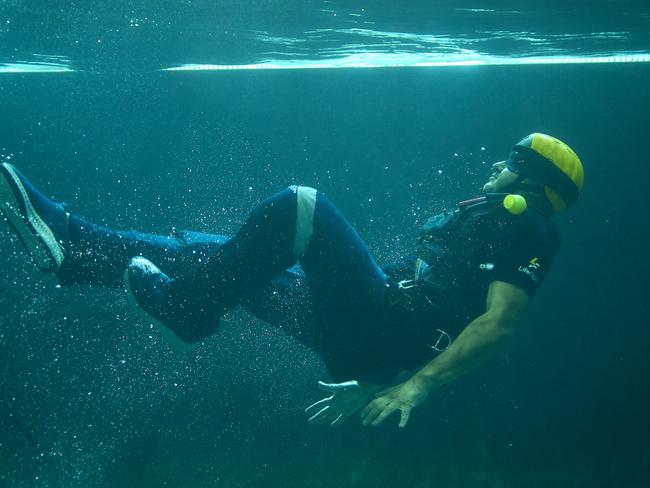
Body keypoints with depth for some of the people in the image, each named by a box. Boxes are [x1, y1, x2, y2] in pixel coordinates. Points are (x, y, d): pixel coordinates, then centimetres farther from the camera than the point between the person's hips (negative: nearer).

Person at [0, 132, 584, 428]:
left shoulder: (523, 224, -1)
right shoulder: (482, 216, 28)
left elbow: (499, 323, -16)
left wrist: (418, 384, -24)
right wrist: (369, 378, 29)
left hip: (384, 327, -9)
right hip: (367, 329, 9)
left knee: (302, 208, -22)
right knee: (216, 254, 6)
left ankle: (184, 311, -12)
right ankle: (67, 243, 1)